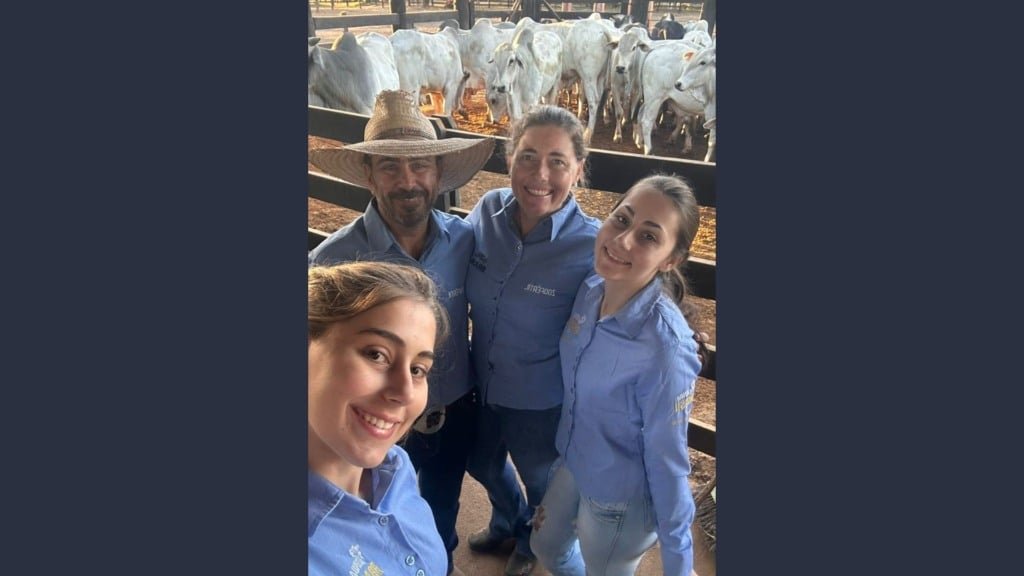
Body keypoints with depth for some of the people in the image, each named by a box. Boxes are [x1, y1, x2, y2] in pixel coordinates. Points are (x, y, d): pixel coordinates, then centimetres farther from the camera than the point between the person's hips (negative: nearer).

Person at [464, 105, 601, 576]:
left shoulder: (592, 247, -28)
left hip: (541, 407, -4)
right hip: (481, 384, 5)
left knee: (541, 484, 26)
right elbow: (458, 292, 0)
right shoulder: (488, 211, -16)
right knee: (483, 465, 32)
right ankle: (508, 522, 67)